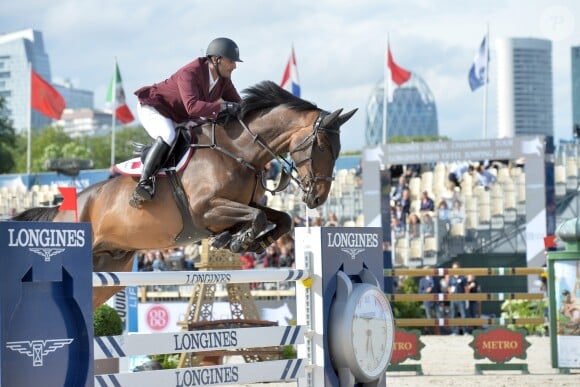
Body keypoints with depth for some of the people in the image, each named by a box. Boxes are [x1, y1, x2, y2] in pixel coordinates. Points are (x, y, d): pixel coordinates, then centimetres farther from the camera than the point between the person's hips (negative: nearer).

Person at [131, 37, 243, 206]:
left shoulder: (224, 80, -7)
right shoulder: (189, 73, -33)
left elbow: (236, 103, 3)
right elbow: (192, 106, -47)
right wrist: (223, 107, -52)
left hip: (179, 119, 9)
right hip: (153, 108, -9)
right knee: (167, 137, -35)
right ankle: (143, 184, -36)